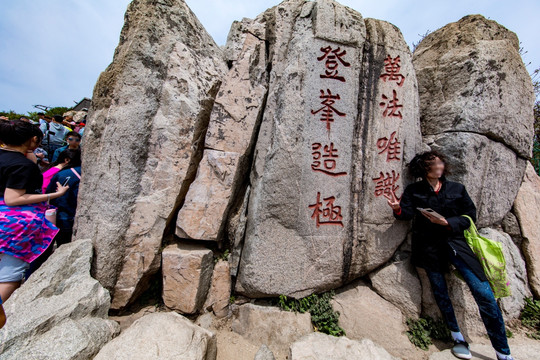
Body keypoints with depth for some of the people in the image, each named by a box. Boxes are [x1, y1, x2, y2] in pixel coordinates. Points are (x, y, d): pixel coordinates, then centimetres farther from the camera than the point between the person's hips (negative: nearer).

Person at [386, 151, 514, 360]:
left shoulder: (456, 189, 9)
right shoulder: (413, 191, 4)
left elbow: (470, 215, 4)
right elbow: (408, 214, -6)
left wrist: (448, 223, -13)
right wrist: (398, 208, -29)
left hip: (455, 242, 1)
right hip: (429, 247, -1)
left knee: (484, 293, -3)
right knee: (440, 292, 7)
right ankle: (458, 338, 28)